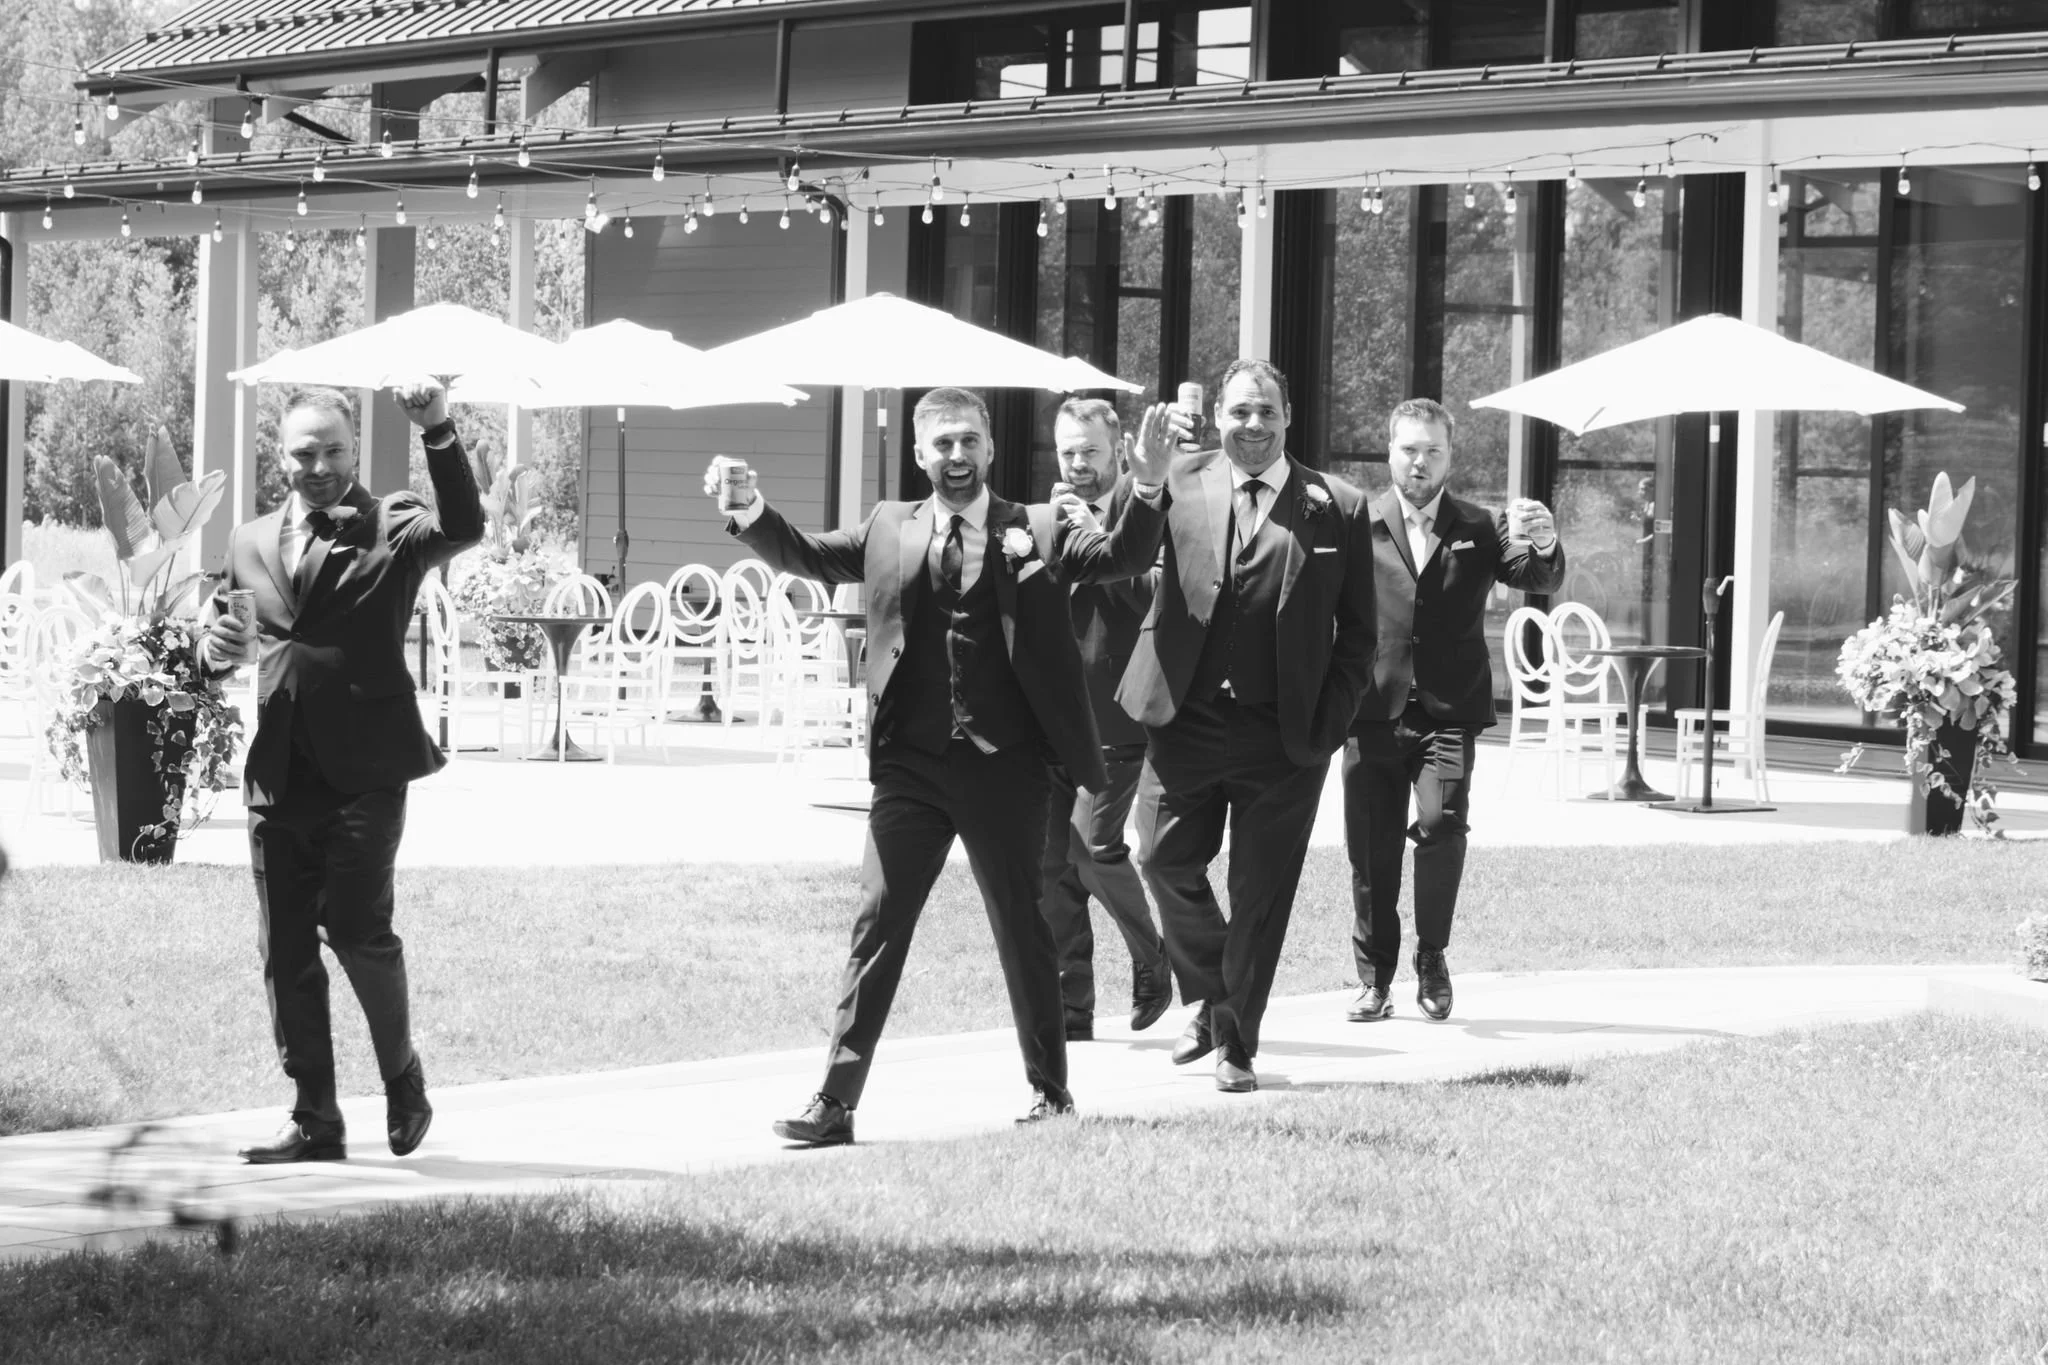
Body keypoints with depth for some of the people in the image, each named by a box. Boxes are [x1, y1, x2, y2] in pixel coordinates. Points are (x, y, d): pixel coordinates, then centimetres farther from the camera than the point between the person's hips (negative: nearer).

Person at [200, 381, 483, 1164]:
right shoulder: (250, 543, 16)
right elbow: (226, 645, 23)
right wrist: (215, 647, -1)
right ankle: (315, 1122, 13)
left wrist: (438, 434, -29)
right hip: (278, 774, 5)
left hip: (362, 770, -5)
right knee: (284, 953, 5)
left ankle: (403, 1076, 13)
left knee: (357, 929, -12)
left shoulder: (390, 527, 1)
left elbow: (464, 528, -18)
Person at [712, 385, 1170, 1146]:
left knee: (1022, 929, 9)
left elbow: (1125, 558, -2)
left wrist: (1147, 489, -20)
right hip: (910, 764, 1)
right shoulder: (890, 530, 10)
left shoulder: (1036, 532, 5)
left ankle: (1050, 1091, 23)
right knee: (877, 926, -3)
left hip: (1004, 765, -1)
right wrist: (749, 508, -11)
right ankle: (836, 1101, -3)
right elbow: (803, 555, 6)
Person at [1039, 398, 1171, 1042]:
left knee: (1093, 847, -15)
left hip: (1111, 718, -6)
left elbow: (1152, 595, -18)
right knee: (1051, 863, 5)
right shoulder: (1054, 516, 17)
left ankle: (1152, 959, 11)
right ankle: (1069, 1011, 12)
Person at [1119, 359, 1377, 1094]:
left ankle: (1237, 1045, 18)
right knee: (1167, 863, 1)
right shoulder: (1181, 485, 3)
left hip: (1284, 734, -1)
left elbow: (1357, 632, 4)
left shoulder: (1339, 508, 2)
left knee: (1261, 893, 4)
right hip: (1188, 721, 1)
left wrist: (1328, 724, -5)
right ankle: (1212, 999, 26)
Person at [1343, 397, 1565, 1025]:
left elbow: (1538, 580, -3)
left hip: (1447, 712, 0)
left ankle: (1432, 959, -2)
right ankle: (1374, 978, 16)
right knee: (1370, 848, 1)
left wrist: (1544, 546, -25)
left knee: (1440, 821, -19)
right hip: (1374, 711, 0)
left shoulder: (1479, 529, 9)